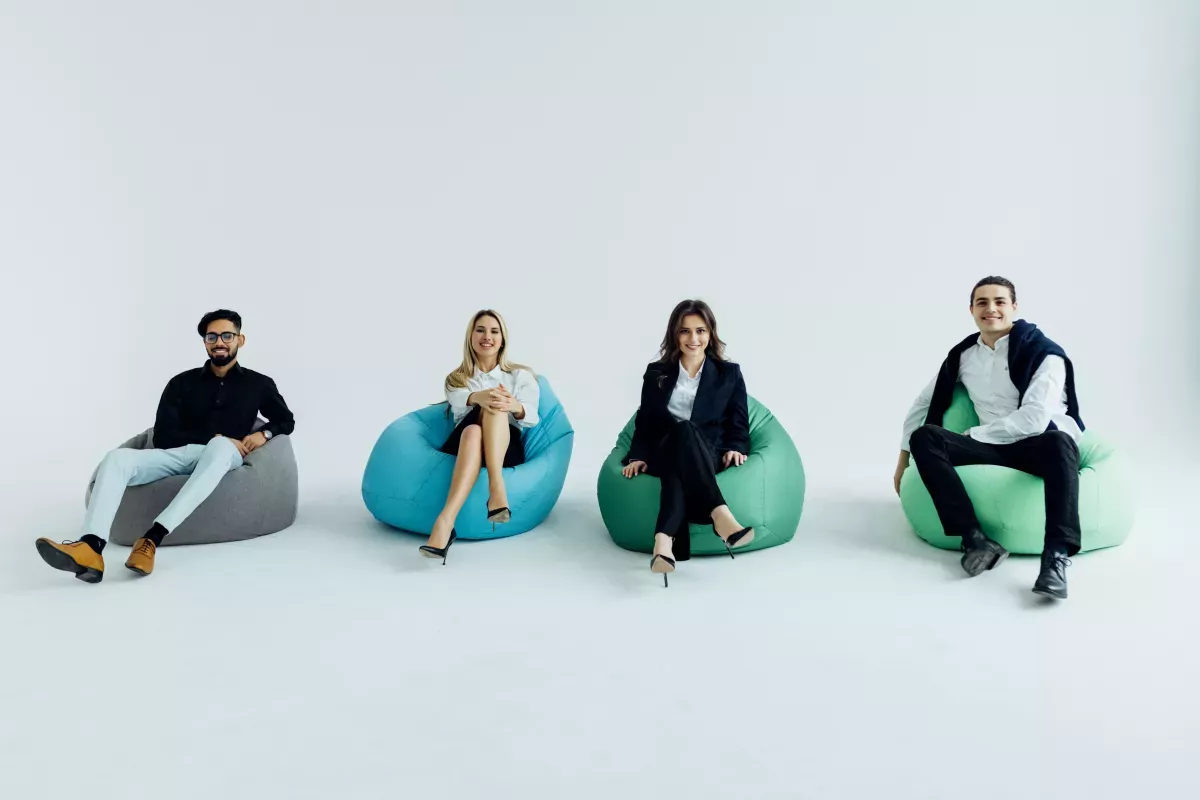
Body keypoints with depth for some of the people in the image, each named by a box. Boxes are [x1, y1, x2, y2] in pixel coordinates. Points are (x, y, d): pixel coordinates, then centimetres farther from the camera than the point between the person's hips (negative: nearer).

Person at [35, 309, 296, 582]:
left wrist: (264, 434, -2)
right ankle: (91, 548, -49)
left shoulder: (258, 384, 14)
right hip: (178, 454, 3)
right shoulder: (182, 383, 14)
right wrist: (215, 436, -8)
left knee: (219, 446, -40)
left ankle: (152, 539, -50)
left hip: (224, 455, -3)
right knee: (117, 458, -26)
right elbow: (163, 436, 5)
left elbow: (286, 421, 21)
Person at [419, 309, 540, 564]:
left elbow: (531, 417, -3)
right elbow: (460, 401, -8)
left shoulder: (521, 376, 17)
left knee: (495, 404, -30)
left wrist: (514, 406, -30)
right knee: (473, 430, -37)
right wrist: (479, 397, -35)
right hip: (463, 447, 0)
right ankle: (446, 523, -57)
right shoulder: (456, 379, 18)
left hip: (507, 450, 0)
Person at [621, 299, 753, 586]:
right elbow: (644, 423, 14)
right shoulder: (656, 373, 16)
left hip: (710, 456, 0)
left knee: (681, 461, -39)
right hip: (666, 454, 0)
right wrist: (639, 456, -4)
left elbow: (739, 425, 11)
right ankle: (720, 515, -57)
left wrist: (735, 450, -11)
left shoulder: (729, 373, 14)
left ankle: (664, 541, -62)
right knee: (683, 430, -39)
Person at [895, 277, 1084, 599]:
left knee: (1059, 442, -41)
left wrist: (973, 434, -12)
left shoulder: (1043, 352, -7)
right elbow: (924, 402, 19)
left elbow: (1034, 420, -20)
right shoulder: (963, 354, 8)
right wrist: (904, 457, 19)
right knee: (924, 438, -21)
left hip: (1041, 444, -4)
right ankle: (976, 540, -33)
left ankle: (1056, 555, -46)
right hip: (996, 447, 4)